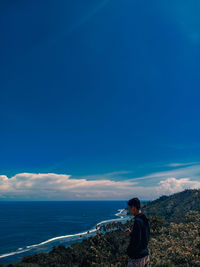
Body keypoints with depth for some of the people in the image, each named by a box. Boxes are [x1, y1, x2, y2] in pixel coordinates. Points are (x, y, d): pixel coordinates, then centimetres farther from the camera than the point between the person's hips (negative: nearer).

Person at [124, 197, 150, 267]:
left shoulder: (138, 221, -23)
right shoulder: (145, 220, 5)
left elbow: (136, 241, -24)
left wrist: (128, 250, -8)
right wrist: (131, 233, 13)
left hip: (137, 258, -8)